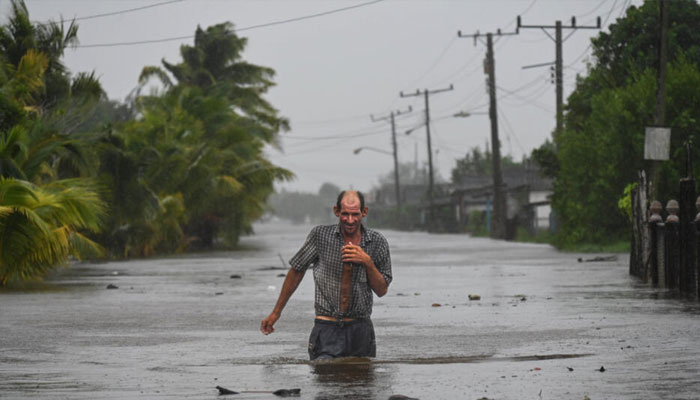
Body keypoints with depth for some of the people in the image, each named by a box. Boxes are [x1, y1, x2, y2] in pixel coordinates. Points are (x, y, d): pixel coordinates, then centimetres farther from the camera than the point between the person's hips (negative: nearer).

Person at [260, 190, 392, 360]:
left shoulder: (377, 242, 2)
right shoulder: (320, 235, -2)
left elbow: (382, 290, 6)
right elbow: (296, 271, 9)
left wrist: (368, 262, -12)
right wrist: (276, 312, 13)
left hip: (361, 329, 2)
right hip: (327, 328, -2)